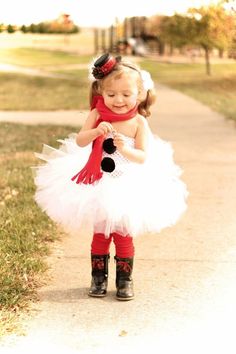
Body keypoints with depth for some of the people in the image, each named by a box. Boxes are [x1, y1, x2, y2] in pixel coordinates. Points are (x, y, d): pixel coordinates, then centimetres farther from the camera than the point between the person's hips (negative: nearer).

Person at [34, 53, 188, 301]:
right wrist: (96, 131, -29)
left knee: (123, 235, 9)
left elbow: (143, 157, -12)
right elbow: (80, 141, -12)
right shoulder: (97, 114, -7)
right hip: (98, 183, 1)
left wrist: (126, 149, -30)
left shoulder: (138, 122, -10)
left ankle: (124, 279, 24)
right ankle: (98, 277, 27)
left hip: (128, 185, -1)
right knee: (100, 233, 13)